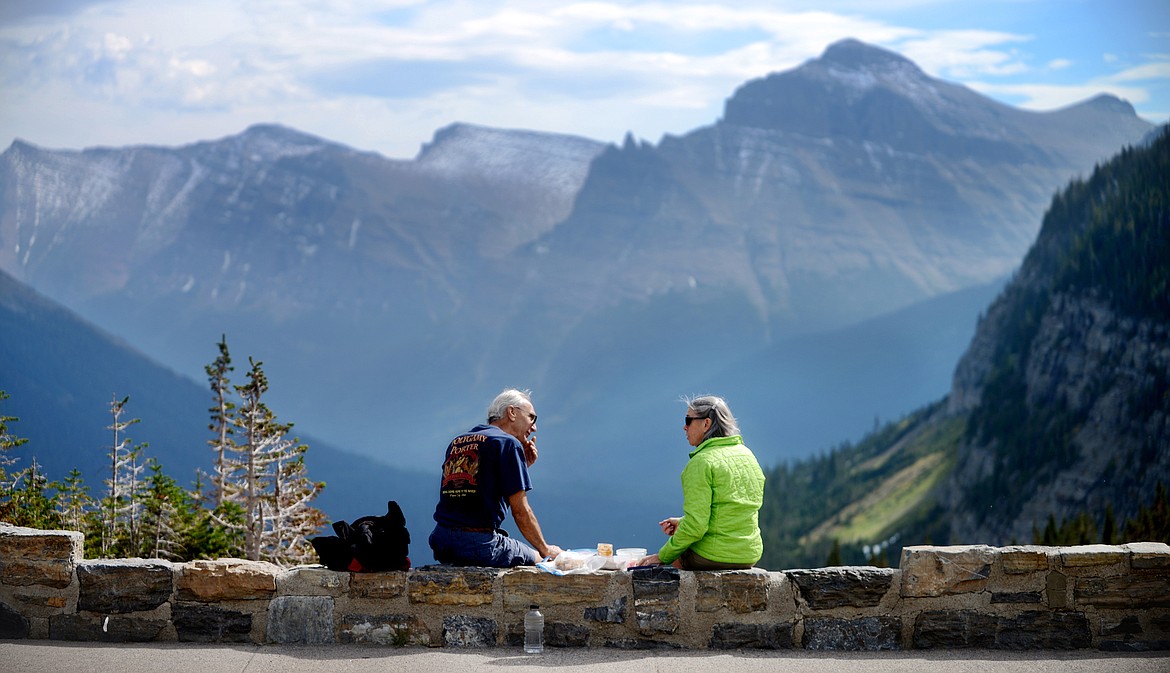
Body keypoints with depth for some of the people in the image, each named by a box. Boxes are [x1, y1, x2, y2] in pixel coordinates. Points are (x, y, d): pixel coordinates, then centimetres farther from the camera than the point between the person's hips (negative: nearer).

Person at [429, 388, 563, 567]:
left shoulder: (455, 443, 19)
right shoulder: (508, 443, -3)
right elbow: (520, 512, -5)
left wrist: (522, 464, 22)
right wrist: (545, 550, 8)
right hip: (479, 544, -8)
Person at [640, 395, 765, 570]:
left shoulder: (702, 462, -16)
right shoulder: (748, 455, 10)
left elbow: (696, 526, -20)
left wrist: (663, 557, -9)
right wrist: (683, 522, 17)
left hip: (714, 557, -8)